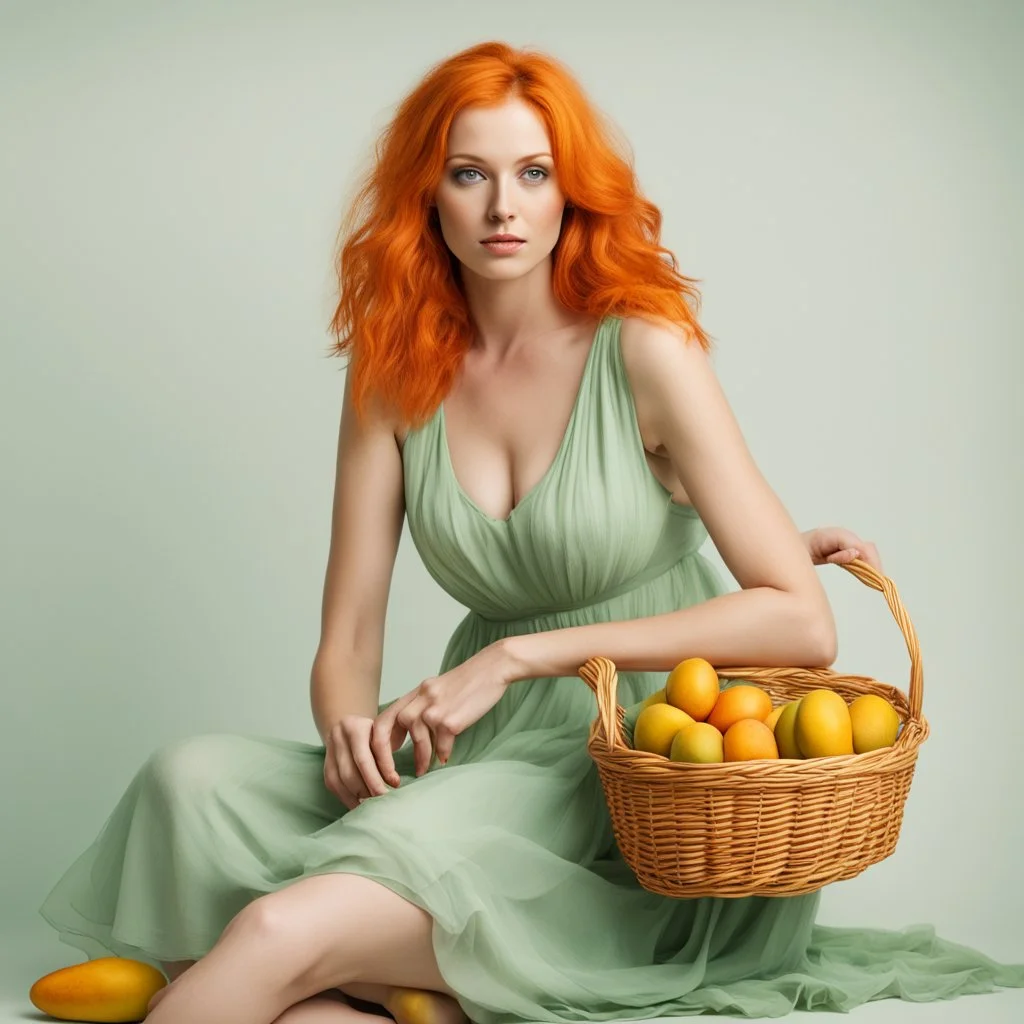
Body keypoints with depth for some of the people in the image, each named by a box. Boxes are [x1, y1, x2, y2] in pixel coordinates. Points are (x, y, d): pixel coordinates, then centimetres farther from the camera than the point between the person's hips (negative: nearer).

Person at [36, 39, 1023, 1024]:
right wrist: (351, 733, -21)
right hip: (480, 763, 6)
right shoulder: (394, 373, 5)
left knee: (281, 933, -30)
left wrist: (516, 655, -17)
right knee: (196, 779, -23)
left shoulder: (644, 350, -8)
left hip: (632, 785, -5)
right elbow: (346, 645, 5)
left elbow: (802, 622, -14)